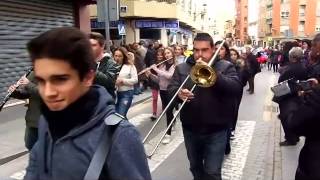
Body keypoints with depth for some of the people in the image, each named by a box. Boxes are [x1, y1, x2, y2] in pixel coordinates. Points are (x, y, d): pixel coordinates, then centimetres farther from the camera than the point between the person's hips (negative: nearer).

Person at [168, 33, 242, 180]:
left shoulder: (225, 67, -2)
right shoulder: (182, 68, 4)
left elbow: (236, 88, -17)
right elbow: (171, 89, -3)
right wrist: (179, 93, -26)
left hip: (216, 130, -3)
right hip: (190, 129, 3)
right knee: (195, 168, 21)